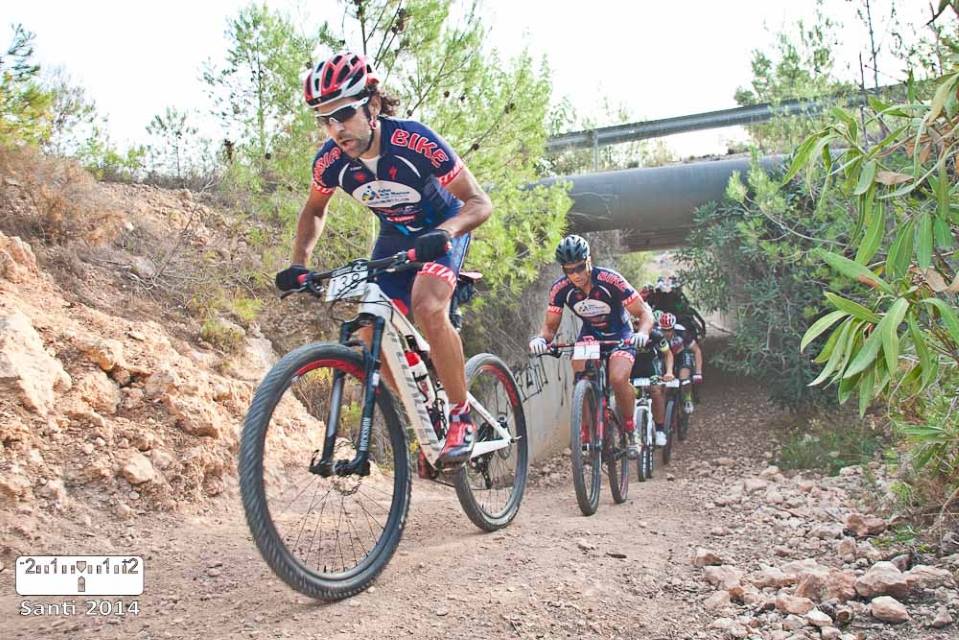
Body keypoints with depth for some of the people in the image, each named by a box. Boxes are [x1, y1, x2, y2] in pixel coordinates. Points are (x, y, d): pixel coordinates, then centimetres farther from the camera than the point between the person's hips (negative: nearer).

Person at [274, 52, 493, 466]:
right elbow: (314, 211, 4)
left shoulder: (415, 143, -32)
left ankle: (461, 416, -15)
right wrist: (298, 264, -10)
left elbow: (479, 203, -28)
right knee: (373, 333, -8)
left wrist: (443, 233, -47)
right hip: (394, 237, 5)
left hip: (441, 232, -5)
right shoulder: (330, 160, -18)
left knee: (427, 308, -32)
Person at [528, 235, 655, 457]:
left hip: (620, 335, -3)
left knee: (618, 379, -28)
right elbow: (550, 325, -11)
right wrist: (540, 339, -34)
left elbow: (644, 312, -24)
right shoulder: (560, 288, -19)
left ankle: (631, 432, -3)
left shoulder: (610, 280, -28)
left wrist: (642, 333, -46)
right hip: (590, 334, 3)